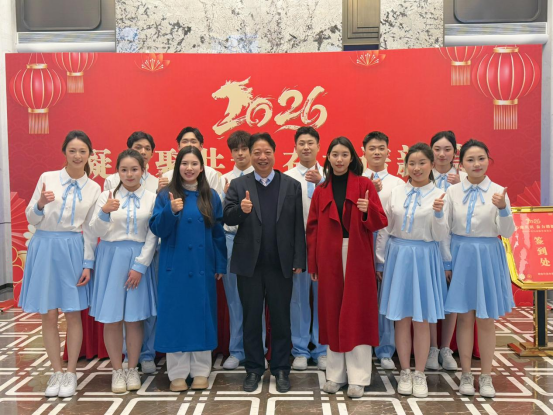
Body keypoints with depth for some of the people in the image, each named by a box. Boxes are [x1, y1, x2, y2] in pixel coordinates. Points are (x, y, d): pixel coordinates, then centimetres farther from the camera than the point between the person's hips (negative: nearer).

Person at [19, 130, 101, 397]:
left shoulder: (93, 188, 3)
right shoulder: (47, 178, 0)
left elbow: (90, 230, 5)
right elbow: (32, 220, 3)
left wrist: (88, 264, -1)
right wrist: (40, 204, -19)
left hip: (74, 250, 0)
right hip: (45, 248, 0)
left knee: (73, 313, 4)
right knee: (48, 315, 5)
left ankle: (71, 373, 17)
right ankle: (56, 373, 19)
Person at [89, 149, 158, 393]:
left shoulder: (152, 199, 0)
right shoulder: (106, 196, 2)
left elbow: (152, 237, -1)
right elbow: (97, 232, -6)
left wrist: (139, 266, -8)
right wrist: (105, 212, -25)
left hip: (139, 259, 0)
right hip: (111, 258, 0)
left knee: (134, 318, 6)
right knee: (111, 319, 4)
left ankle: (132, 369, 21)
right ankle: (117, 371, 18)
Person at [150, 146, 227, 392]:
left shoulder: (211, 197, 6)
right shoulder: (166, 195, 1)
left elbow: (218, 233, 8)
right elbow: (157, 229, -6)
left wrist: (220, 264, 5)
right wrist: (171, 211, -24)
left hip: (202, 267, 2)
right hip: (174, 267, -1)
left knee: (201, 314, 6)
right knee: (175, 315, 2)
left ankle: (201, 371, 18)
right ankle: (177, 373, 14)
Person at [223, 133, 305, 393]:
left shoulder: (292, 185, 4)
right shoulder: (238, 185, 4)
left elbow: (298, 226, 1)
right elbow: (228, 219, -2)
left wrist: (299, 261, -4)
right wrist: (241, 210, -24)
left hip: (281, 264, 0)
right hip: (249, 264, 1)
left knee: (281, 318, 9)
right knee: (251, 318, 11)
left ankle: (281, 369, 24)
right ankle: (254, 369, 25)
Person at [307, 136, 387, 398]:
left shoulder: (364, 185, 2)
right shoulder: (321, 190, 10)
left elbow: (380, 222, -3)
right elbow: (313, 227, 8)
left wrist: (367, 210, -24)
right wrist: (313, 263, 3)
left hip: (357, 256, -2)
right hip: (329, 257, 3)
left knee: (357, 313, 1)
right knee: (332, 314, 7)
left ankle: (358, 378, 9)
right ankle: (335, 374, 18)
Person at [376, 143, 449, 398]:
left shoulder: (439, 196, -2)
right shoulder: (396, 193, 4)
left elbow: (440, 236, -4)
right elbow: (384, 230, 8)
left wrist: (438, 214, -22)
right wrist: (381, 262, 8)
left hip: (424, 258, -2)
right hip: (397, 256, 2)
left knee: (422, 321, 6)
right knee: (401, 319, 8)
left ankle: (419, 375, 20)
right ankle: (404, 372, 21)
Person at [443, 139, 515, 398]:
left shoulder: (498, 192, -3)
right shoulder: (453, 192, 0)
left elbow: (507, 233, -7)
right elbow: (445, 229, 4)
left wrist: (503, 209, -25)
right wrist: (446, 262, 0)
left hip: (487, 257, -1)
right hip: (460, 255, 1)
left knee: (486, 319, 7)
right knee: (464, 317, 8)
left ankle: (486, 376, 21)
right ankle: (466, 375, 21)